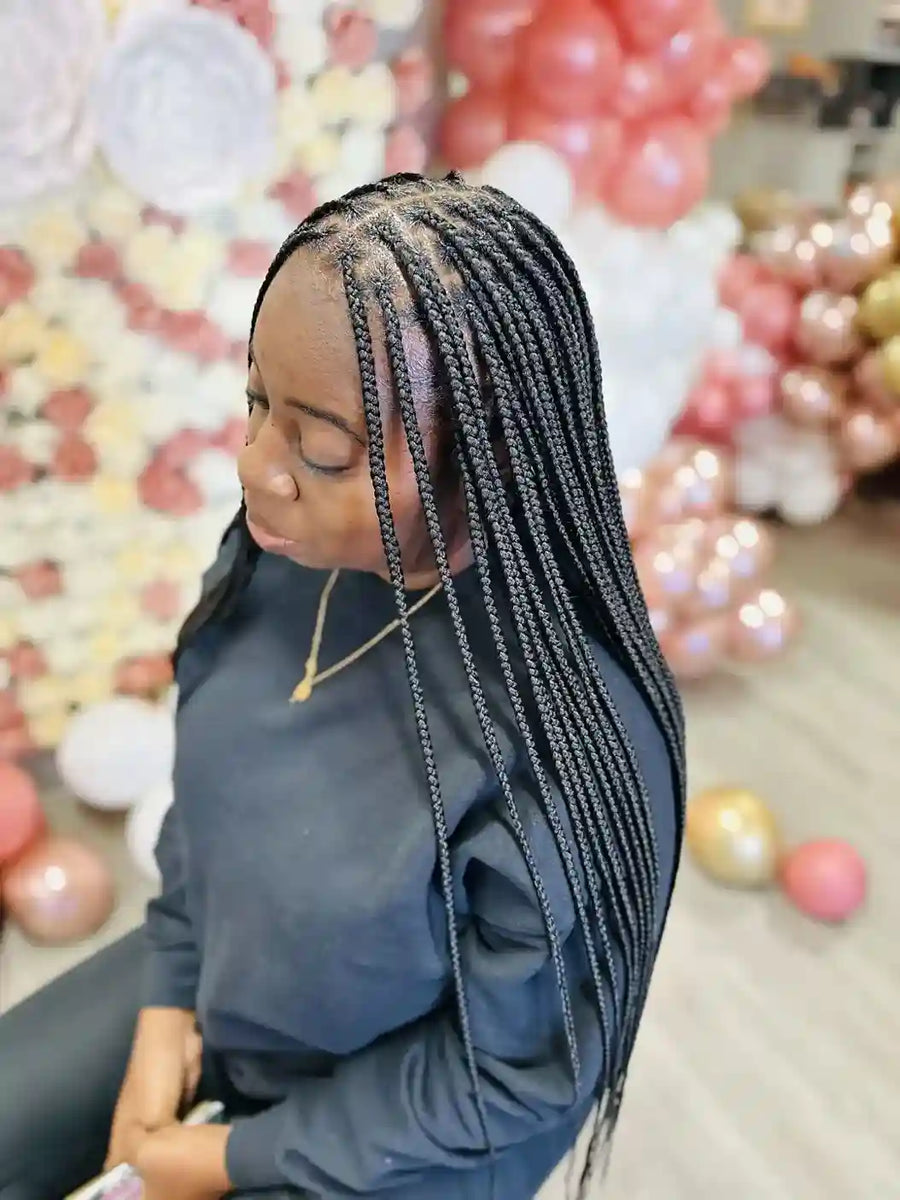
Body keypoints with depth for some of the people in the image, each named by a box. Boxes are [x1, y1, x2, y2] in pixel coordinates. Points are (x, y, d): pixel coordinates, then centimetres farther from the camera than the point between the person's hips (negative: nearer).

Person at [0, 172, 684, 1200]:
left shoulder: (570, 740, -37)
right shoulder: (288, 540, -19)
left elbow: (514, 1070, -22)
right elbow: (206, 774, -1)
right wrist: (166, 1005, -4)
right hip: (217, 977, 5)